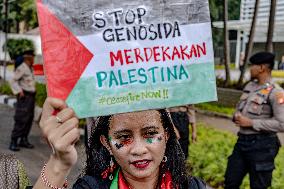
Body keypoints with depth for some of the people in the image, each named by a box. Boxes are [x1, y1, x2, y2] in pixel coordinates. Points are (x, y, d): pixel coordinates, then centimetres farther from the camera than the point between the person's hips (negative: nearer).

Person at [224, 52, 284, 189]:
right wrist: (237, 116, -2)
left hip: (262, 145, -7)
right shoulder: (249, 86, 8)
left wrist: (251, 123, -19)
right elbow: (239, 106, 22)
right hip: (242, 140, 7)